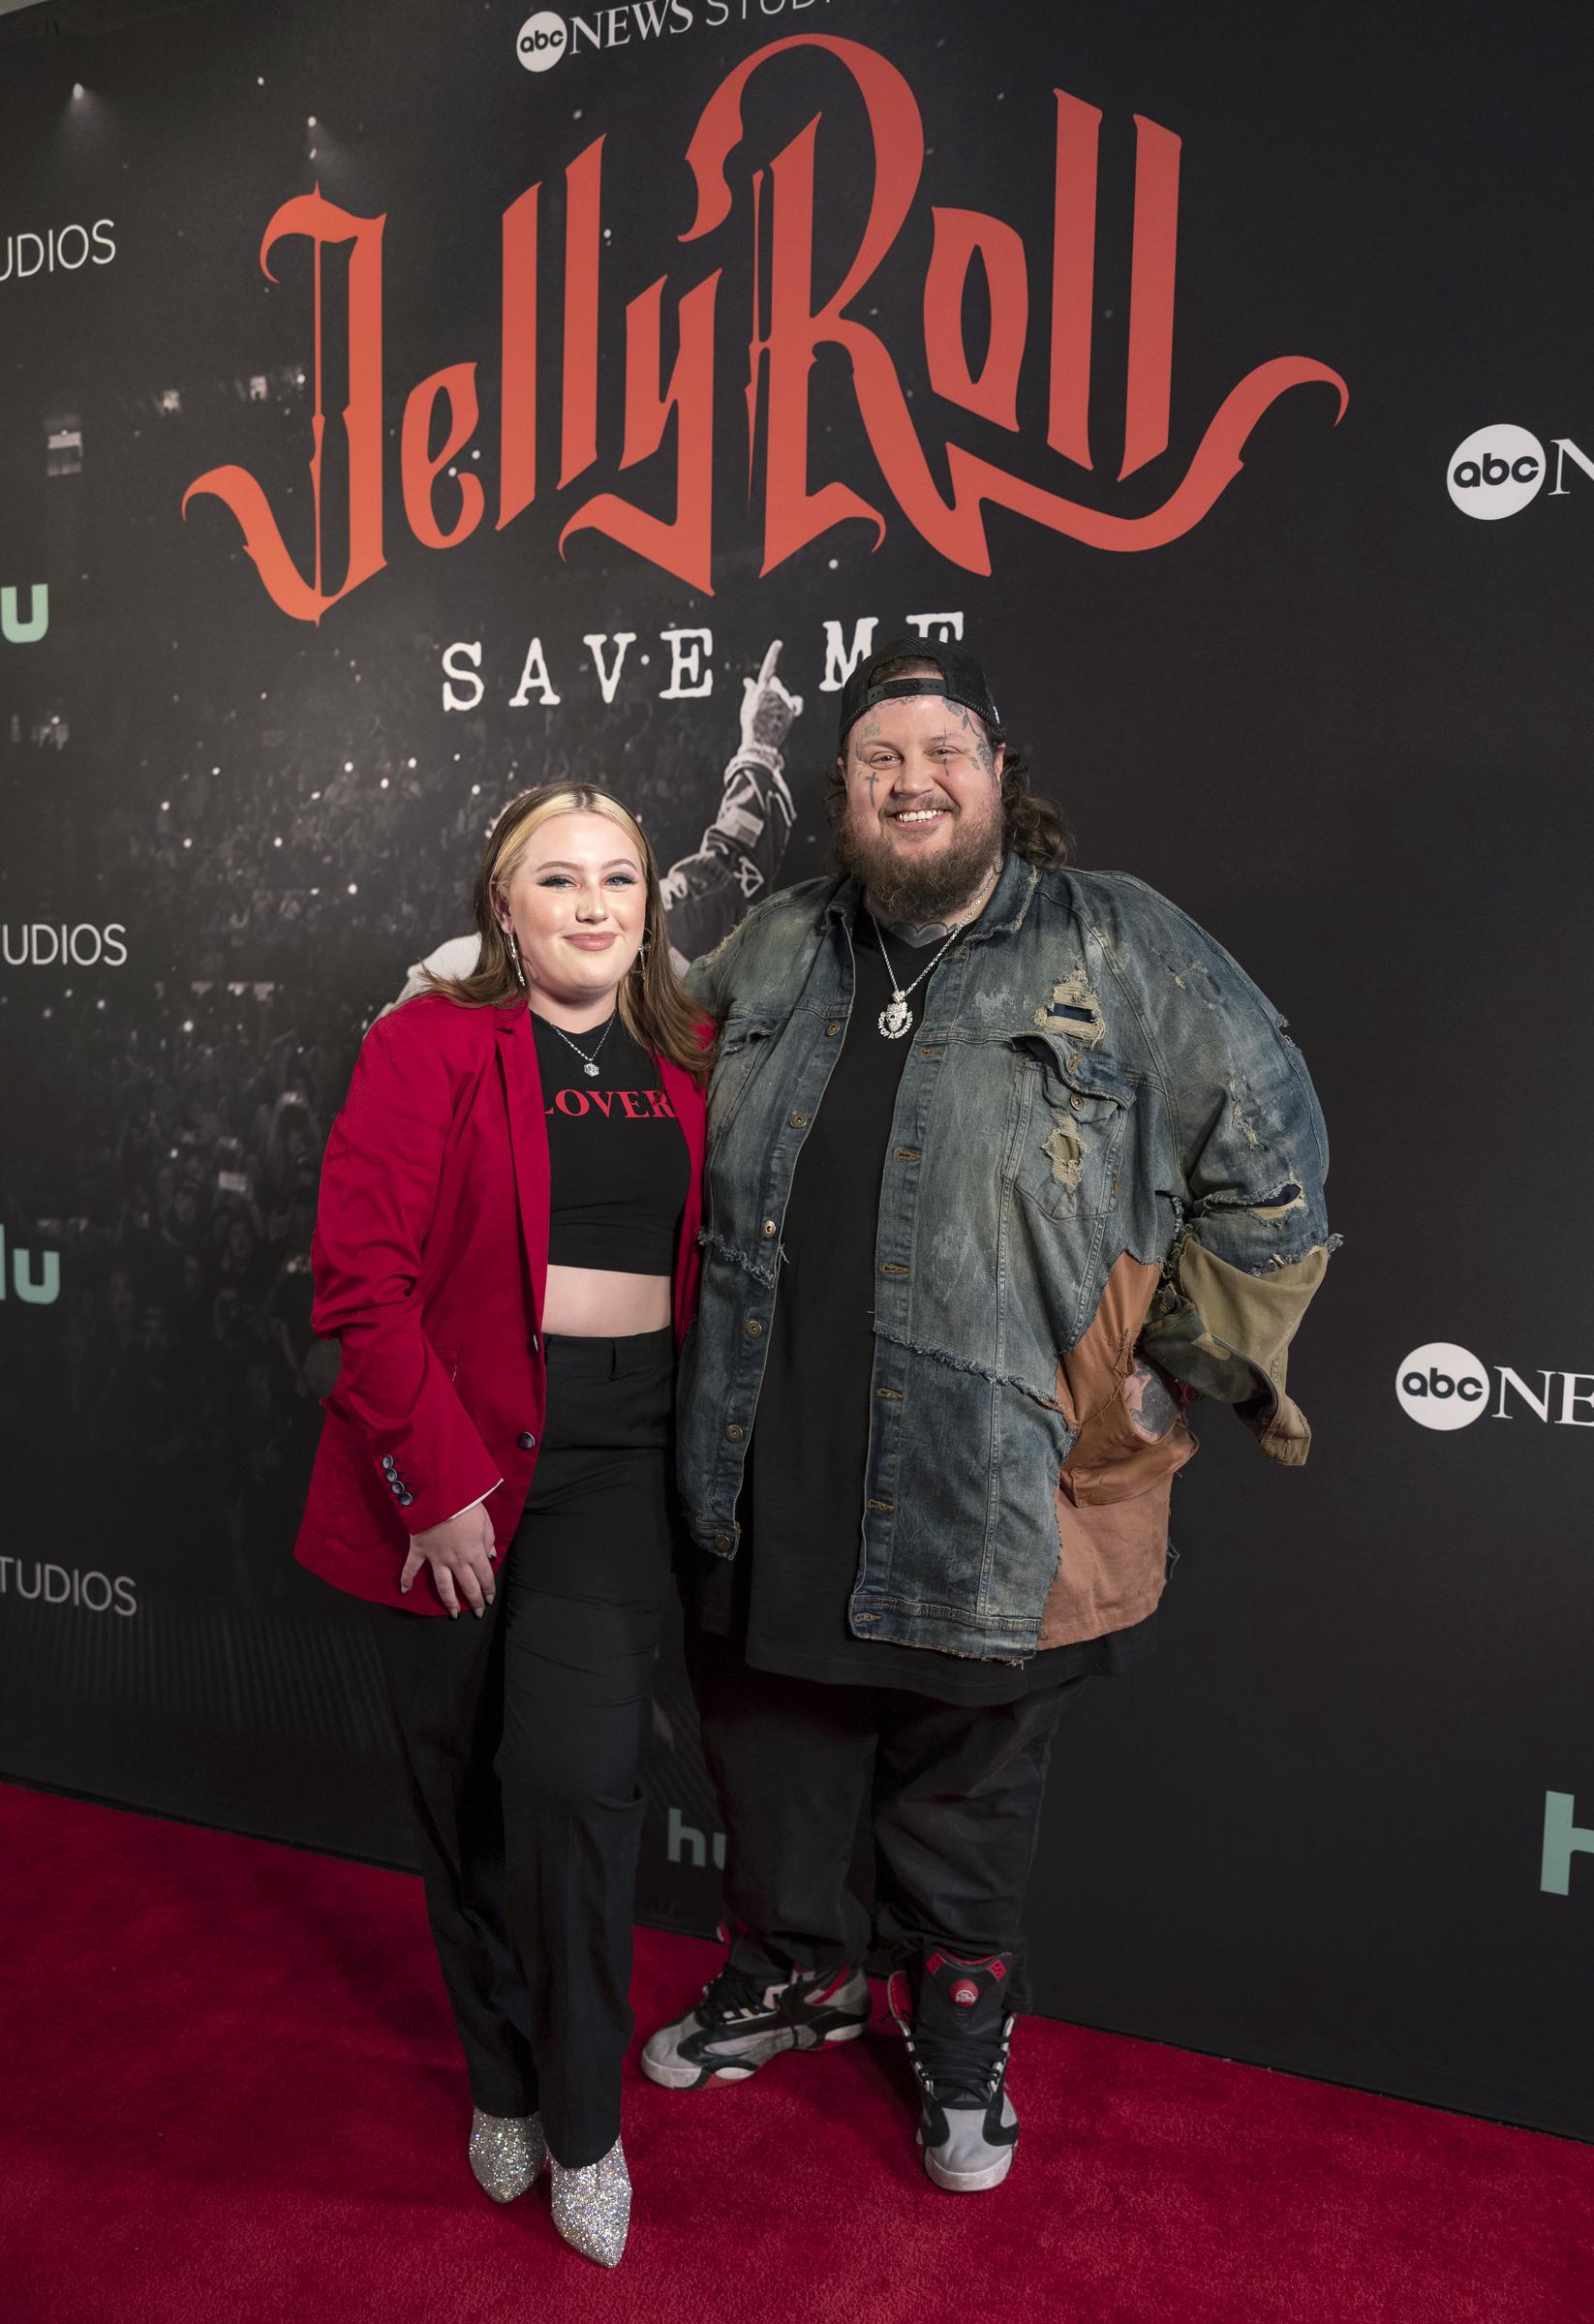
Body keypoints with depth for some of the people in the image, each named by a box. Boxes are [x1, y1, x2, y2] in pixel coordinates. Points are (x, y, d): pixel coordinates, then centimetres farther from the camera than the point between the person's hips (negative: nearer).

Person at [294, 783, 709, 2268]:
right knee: (465, 1787, 10)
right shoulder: (429, 1043, -5)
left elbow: (702, 1270, 14)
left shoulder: (684, 1068, 8)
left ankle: (584, 2126, 16)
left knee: (577, 1776, -7)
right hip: (451, 1454, -2)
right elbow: (360, 1277, -11)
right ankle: (499, 2084, 35)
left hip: (618, 1458, 2)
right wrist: (440, 1478, -14)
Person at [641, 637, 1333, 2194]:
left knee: (965, 1786, 17)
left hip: (992, 1501, -4)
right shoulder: (771, 954, 6)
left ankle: (960, 2017, 44)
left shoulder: (1127, 953, -8)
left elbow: (1269, 1163, -5)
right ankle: (795, 1967, 49)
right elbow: (670, 1125, 24)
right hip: (766, 1483, 4)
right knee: (768, 1749, 22)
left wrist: (1178, 1371, -4)